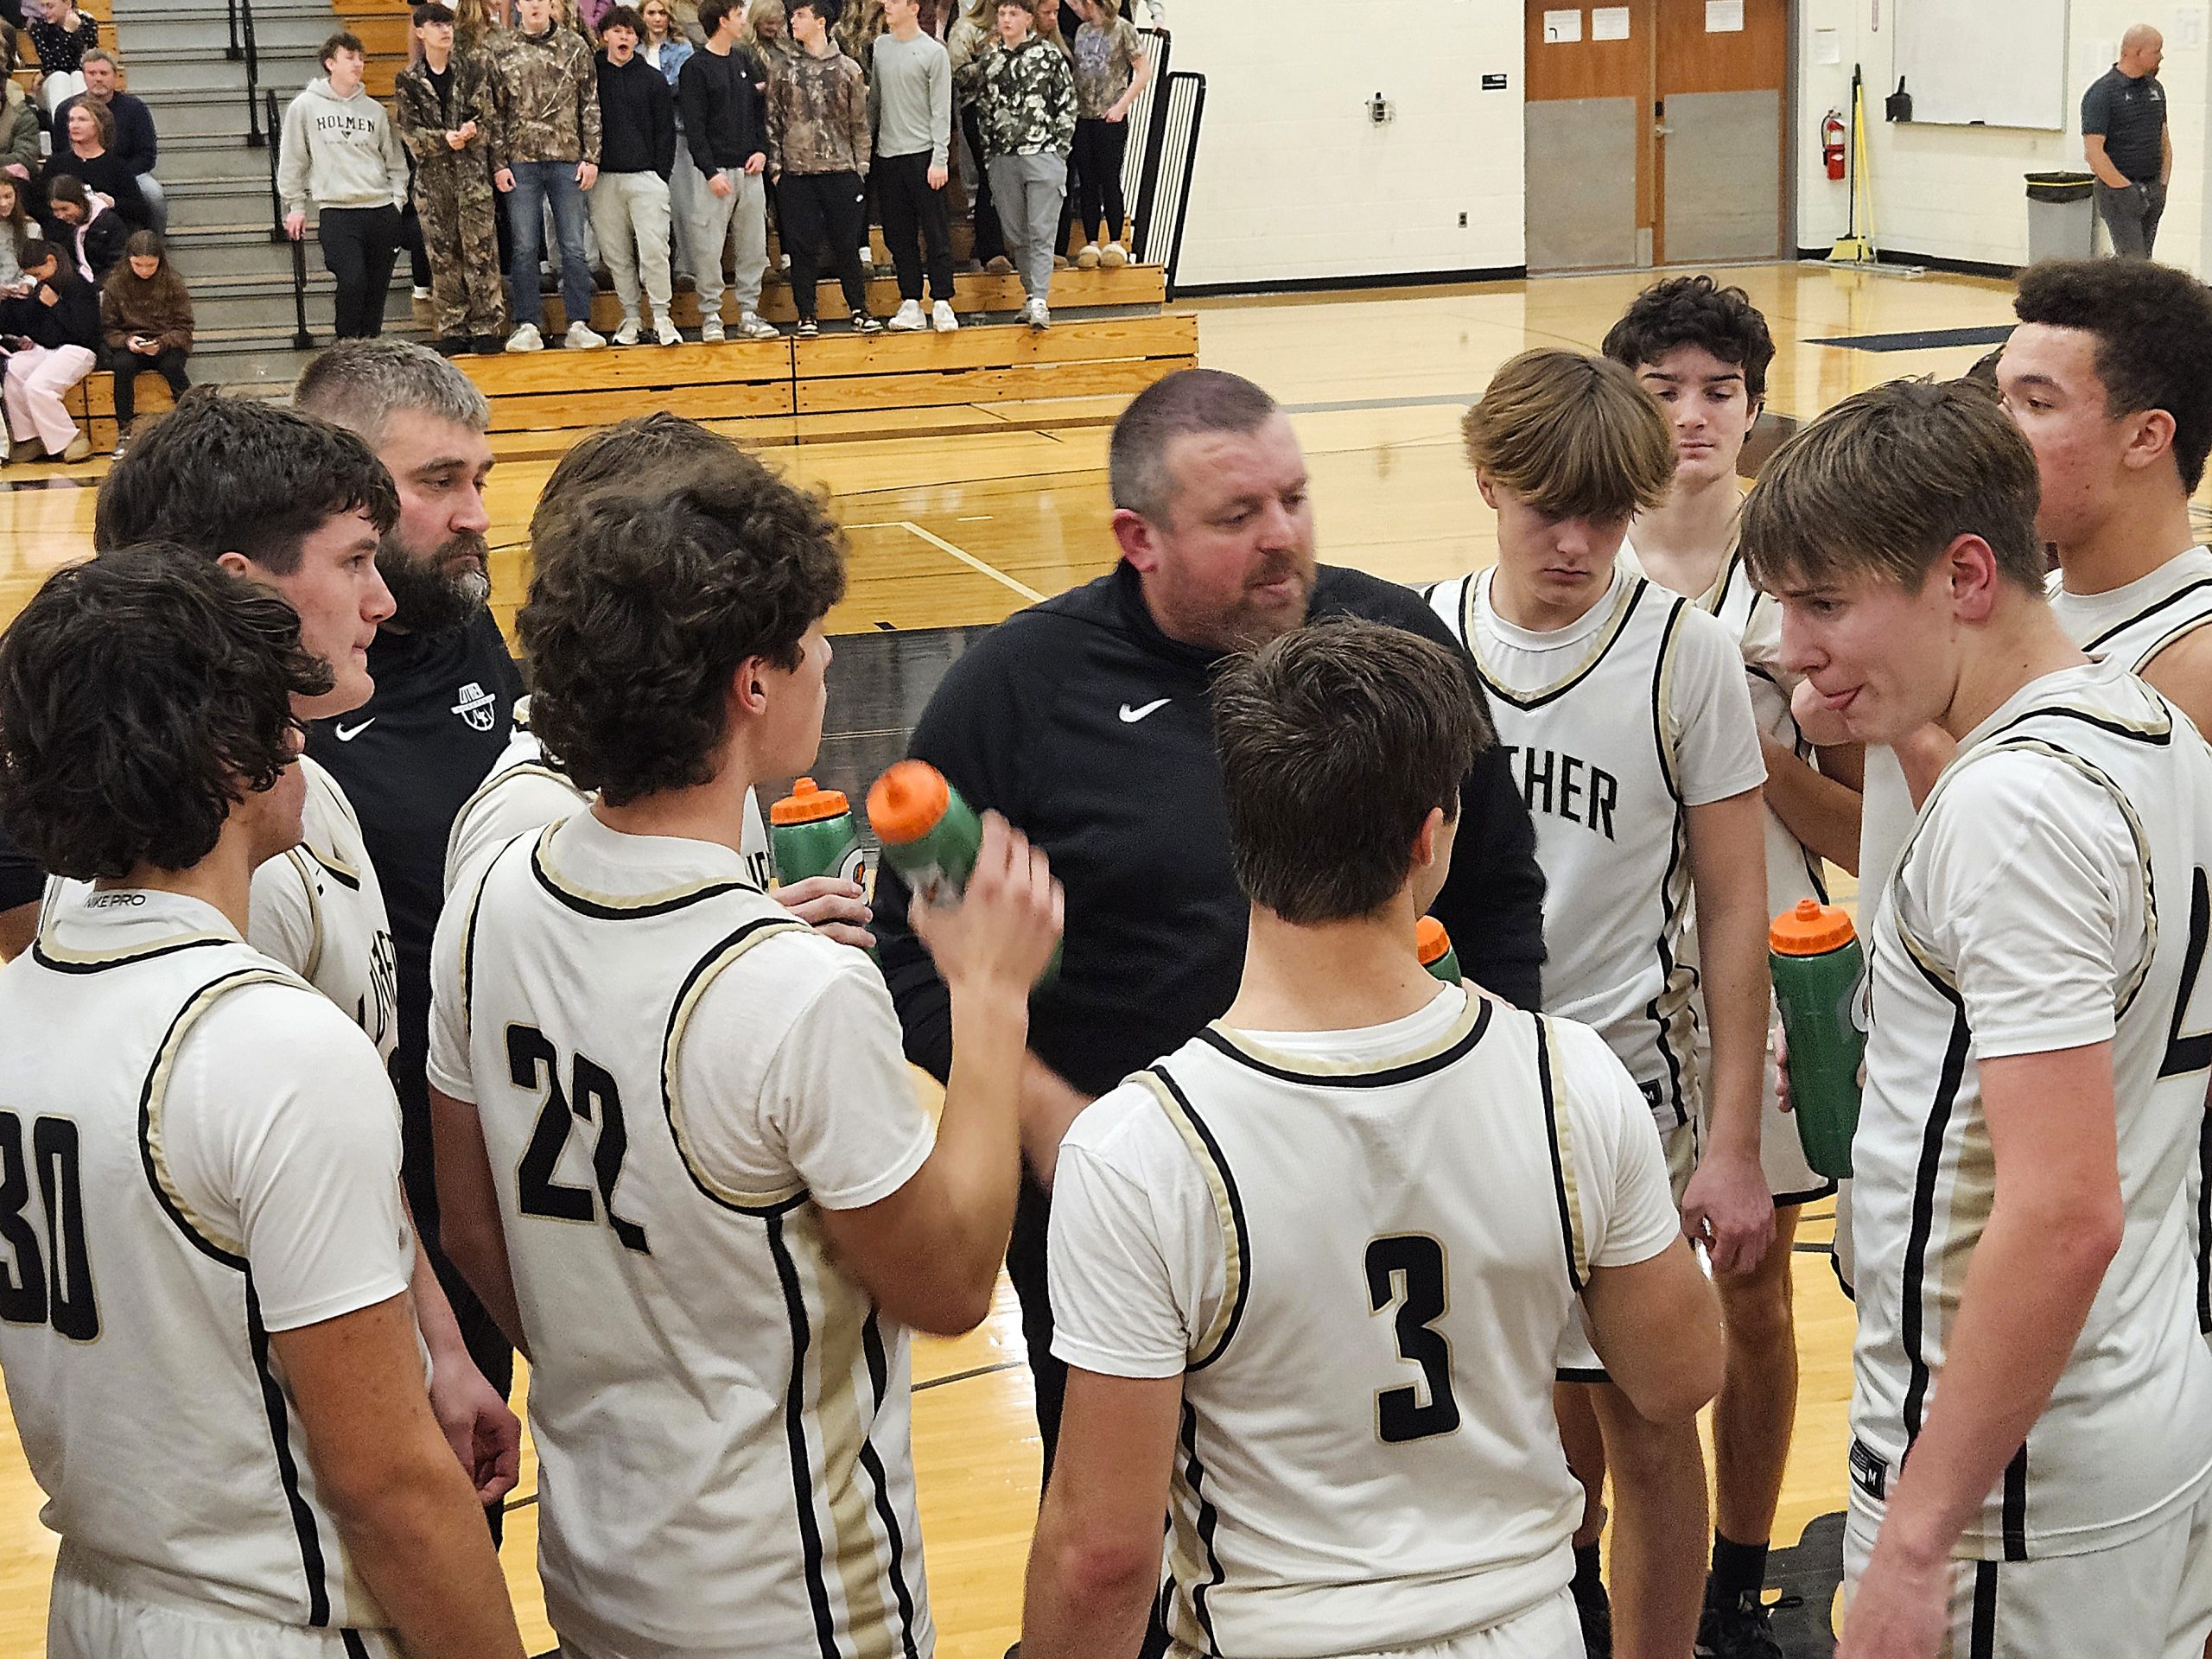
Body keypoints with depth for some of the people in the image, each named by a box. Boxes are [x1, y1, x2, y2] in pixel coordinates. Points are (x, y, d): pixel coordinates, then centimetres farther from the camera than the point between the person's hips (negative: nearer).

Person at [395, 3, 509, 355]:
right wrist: (444, 139, -17)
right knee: (442, 255, 3)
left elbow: (491, 116, 2)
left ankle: (487, 326, 1)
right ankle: (452, 329, 9)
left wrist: (472, 132, -19)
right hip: (432, 175, 1)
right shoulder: (407, 80, 6)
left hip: (473, 171, -1)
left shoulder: (474, 67, 5)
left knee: (480, 250, -3)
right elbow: (410, 131, 0)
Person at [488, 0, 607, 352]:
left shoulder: (575, 46, 5)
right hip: (520, 161, 0)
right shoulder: (500, 50, 3)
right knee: (523, 248, 2)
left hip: (568, 160, 0)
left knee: (574, 247, 2)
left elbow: (590, 105, 5)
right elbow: (492, 110, 3)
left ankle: (578, 326, 7)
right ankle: (527, 326, 8)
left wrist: (591, 157, -1)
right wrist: (498, 163, -3)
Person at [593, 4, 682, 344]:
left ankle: (662, 318, -3)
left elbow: (666, 131, 7)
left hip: (645, 176, -1)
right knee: (616, 253, 4)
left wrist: (661, 175, -1)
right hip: (604, 177, 1)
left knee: (654, 249, -9)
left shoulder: (653, 79, 7)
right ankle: (630, 318, 12)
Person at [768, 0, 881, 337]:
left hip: (841, 170, 0)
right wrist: (775, 166, 0)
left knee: (847, 243, 3)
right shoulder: (781, 68, 6)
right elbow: (773, 120, 7)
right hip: (797, 171, 0)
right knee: (803, 246, 1)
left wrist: (861, 167, 2)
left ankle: (859, 310, 14)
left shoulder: (847, 68, 5)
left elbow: (860, 122, 7)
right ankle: (807, 315, 8)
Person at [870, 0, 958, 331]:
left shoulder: (934, 52, -4)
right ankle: (910, 305, 11)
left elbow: (941, 110, -7)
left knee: (936, 232, -3)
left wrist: (940, 158, -12)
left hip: (923, 154, -5)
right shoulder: (880, 46, 11)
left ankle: (942, 304, 0)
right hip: (888, 155, 5)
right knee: (898, 236, 6)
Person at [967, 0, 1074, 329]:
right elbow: (982, 110, 15)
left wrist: (1059, 149, -3)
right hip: (1003, 158, 4)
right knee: (1015, 234, 7)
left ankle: (1040, 302, -14)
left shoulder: (1050, 56, 0)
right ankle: (1031, 295, 16)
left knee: (1041, 232, -8)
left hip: (1043, 155, -4)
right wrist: (989, 153, 9)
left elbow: (1068, 104, 3)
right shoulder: (987, 61, 10)